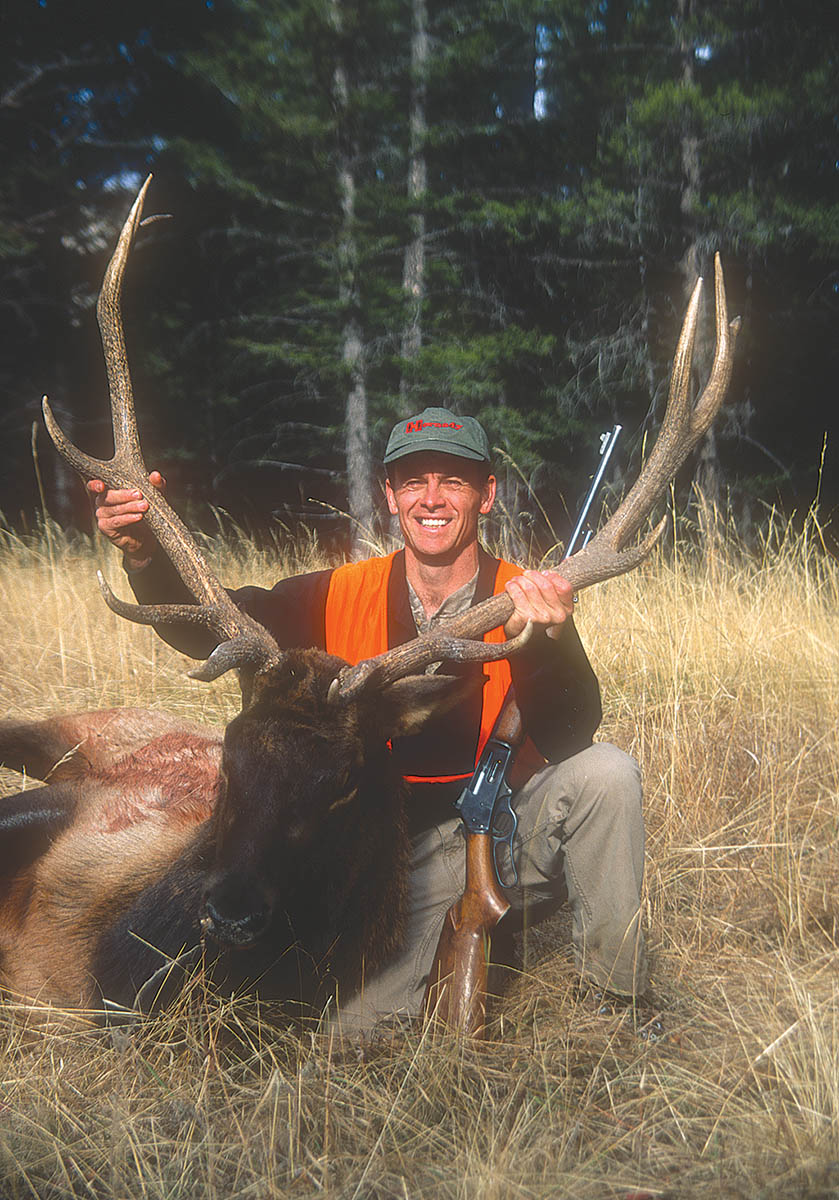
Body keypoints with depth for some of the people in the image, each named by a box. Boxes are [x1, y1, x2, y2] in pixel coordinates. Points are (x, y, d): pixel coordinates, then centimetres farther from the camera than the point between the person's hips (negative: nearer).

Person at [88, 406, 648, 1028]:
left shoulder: (528, 601, -11)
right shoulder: (343, 597, -6)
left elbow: (570, 739, -24)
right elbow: (206, 628, -3)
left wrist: (542, 639, -43)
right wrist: (144, 553, -22)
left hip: (513, 839, 0)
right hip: (404, 860, 1)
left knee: (605, 771, -27)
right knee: (362, 1028, -19)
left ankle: (619, 1000, -6)